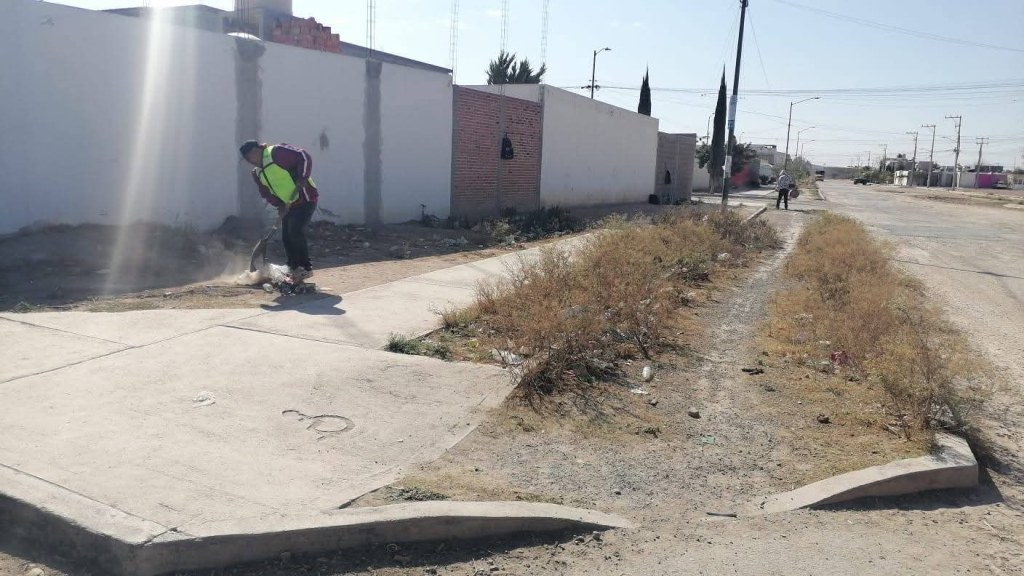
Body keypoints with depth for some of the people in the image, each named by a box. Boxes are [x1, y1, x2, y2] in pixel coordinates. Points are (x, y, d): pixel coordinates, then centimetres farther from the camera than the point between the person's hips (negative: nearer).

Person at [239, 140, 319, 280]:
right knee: (286, 236, 6)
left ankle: (306, 268, -7)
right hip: (288, 205, 9)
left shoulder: (277, 153, -14)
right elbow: (266, 193, 10)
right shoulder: (257, 173, 11)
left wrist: (302, 179, -23)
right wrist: (280, 205, -7)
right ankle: (294, 268, 18)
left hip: (305, 199, -9)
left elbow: (304, 157, -19)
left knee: (296, 232, -16)